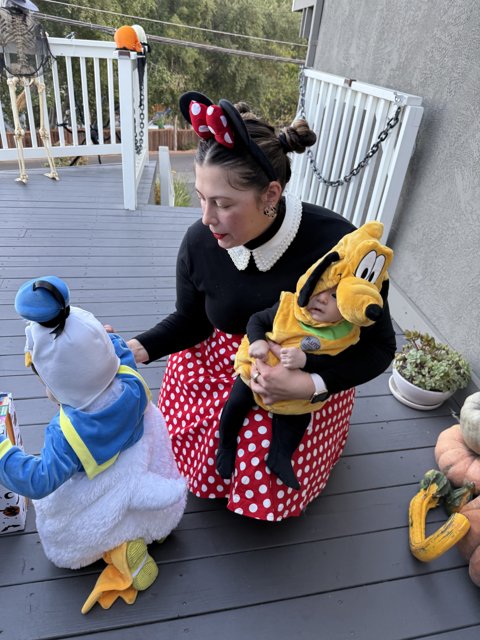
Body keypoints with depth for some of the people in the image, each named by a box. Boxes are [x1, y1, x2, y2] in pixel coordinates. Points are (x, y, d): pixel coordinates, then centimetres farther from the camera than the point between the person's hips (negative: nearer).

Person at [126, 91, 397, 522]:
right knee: (202, 476, -2)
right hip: (223, 363, 3)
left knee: (270, 498, -2)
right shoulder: (200, 242, -20)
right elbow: (190, 319, -2)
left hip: (312, 376, -2)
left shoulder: (336, 244, -30)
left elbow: (378, 346, -18)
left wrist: (310, 385, -33)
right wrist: (139, 349, -20)